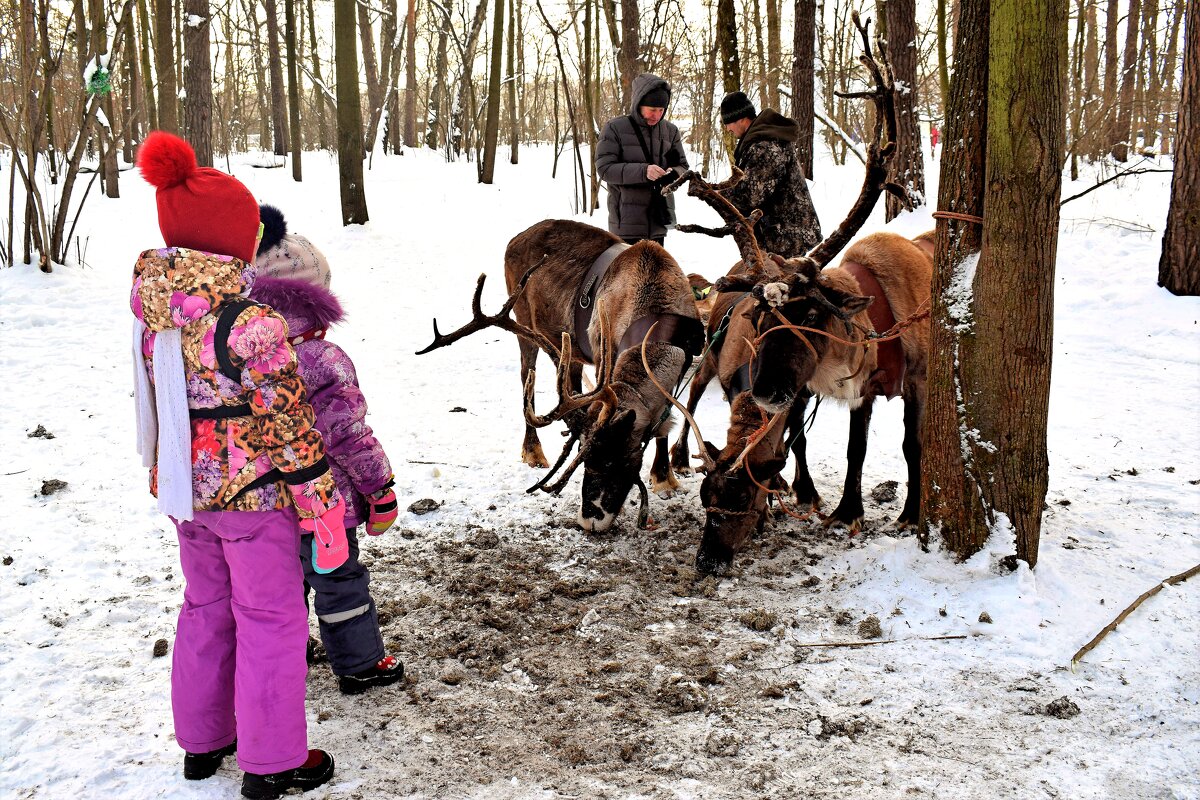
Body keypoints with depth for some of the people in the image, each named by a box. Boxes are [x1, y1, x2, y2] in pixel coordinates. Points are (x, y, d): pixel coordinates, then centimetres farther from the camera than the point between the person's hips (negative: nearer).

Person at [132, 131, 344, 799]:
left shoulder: (152, 314, -2)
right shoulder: (252, 323, -23)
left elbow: (158, 403, 11)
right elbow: (291, 423, -19)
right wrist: (322, 502, -12)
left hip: (185, 490, 7)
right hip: (254, 494, -7)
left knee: (206, 608, 22)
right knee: (270, 619, 7)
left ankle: (203, 741, 37)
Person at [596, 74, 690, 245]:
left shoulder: (670, 131, 10)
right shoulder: (615, 128, -3)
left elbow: (683, 167, 13)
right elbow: (604, 168, -11)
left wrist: (674, 174, -13)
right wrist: (642, 171, -24)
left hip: (659, 220, 5)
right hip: (627, 222, -5)